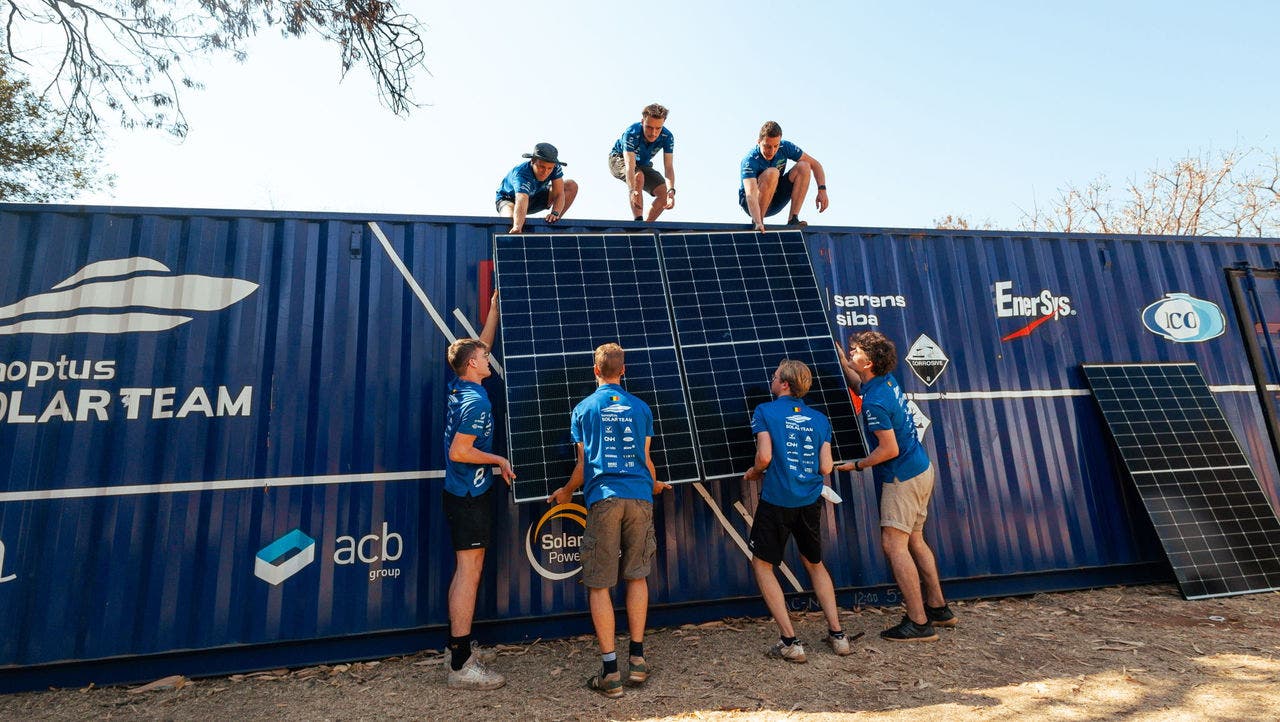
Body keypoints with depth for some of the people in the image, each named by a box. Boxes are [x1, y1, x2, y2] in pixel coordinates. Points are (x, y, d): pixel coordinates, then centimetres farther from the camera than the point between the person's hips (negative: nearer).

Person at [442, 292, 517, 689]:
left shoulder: (460, 387, 8)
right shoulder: (475, 401, -18)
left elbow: (480, 345, 22)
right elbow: (459, 451, -23)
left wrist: (494, 310, 25)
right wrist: (499, 460, -11)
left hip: (463, 491, 10)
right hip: (470, 493, -10)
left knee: (466, 570, 16)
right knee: (469, 571, -7)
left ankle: (460, 646, 27)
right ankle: (461, 666, -2)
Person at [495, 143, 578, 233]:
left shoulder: (556, 168, -24)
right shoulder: (521, 174, -40)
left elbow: (559, 194, -23)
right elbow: (521, 203, -57)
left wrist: (555, 213, -44)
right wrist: (517, 227, -74)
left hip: (535, 197, 6)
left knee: (572, 186, -12)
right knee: (512, 220, -43)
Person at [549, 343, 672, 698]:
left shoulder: (583, 409, 7)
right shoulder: (641, 407, 11)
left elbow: (583, 464, 8)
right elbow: (645, 460, 14)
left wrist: (566, 492, 26)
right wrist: (655, 485, 35)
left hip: (603, 499, -2)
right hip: (639, 497, 3)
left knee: (599, 585, 4)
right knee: (637, 576, 16)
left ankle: (610, 671, 4)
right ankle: (637, 659, 19)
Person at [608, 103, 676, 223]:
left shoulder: (667, 137, -26)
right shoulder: (632, 133, -36)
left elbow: (668, 167, -30)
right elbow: (629, 165, -47)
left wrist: (671, 190, -49)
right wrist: (632, 191, -63)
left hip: (643, 164, 4)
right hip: (619, 159, -4)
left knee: (664, 192, -13)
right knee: (638, 177, -36)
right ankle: (638, 221, -34)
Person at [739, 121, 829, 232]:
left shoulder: (785, 147, -12)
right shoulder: (750, 161, -27)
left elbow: (815, 164, -4)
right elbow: (750, 195, -41)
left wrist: (822, 190, -20)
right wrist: (758, 222, -56)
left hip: (775, 203, 6)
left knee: (803, 167, -14)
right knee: (772, 173, -33)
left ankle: (793, 219, -19)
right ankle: (756, 223, -24)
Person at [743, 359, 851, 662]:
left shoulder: (765, 411, -6)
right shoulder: (819, 419, 6)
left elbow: (764, 457, -15)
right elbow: (825, 468, 2)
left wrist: (753, 472, 6)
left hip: (777, 500, -5)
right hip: (810, 501, 5)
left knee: (762, 565, 10)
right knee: (815, 563, 24)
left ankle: (790, 641, 7)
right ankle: (837, 634, 24)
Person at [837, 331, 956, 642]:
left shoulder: (874, 402, -24)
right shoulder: (887, 381, 4)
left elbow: (889, 449, -23)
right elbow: (860, 382, 28)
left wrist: (857, 465, -10)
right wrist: (841, 359, 22)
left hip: (902, 479, -10)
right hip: (921, 469, 10)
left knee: (894, 545, -5)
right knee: (914, 540, 17)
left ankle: (918, 622, 0)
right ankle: (938, 607, 28)